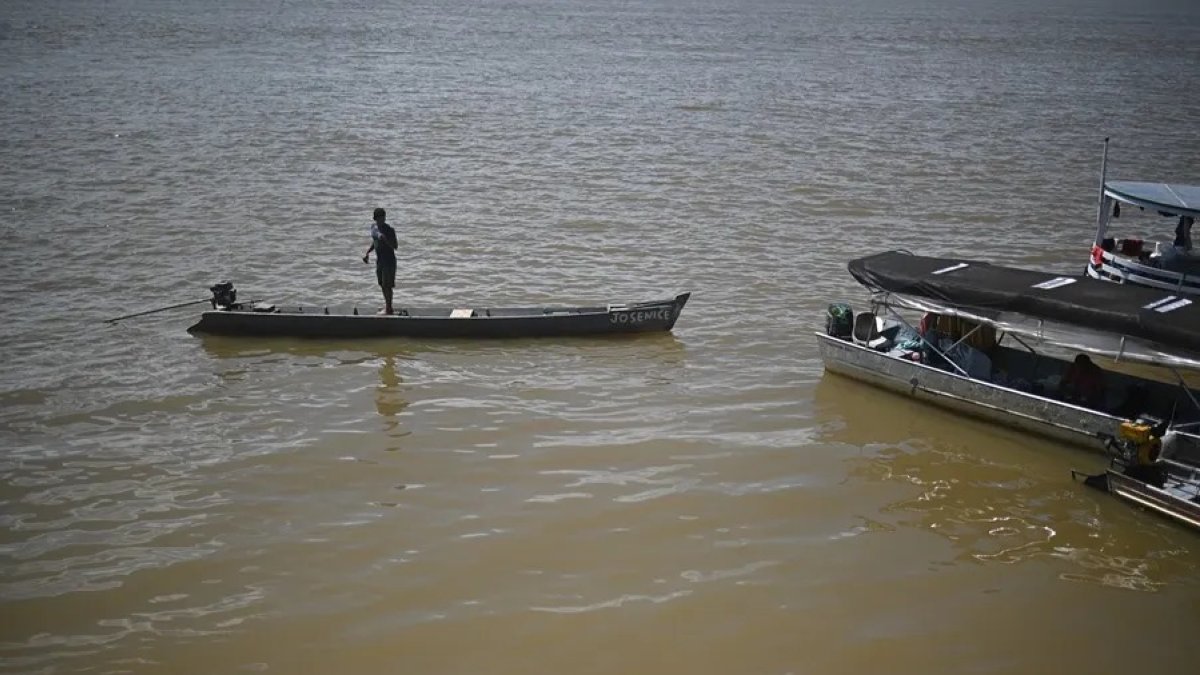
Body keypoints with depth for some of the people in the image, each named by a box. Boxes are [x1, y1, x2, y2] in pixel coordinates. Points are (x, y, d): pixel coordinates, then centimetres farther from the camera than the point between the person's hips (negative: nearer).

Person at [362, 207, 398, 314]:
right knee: (382, 284, 17)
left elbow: (395, 247, -19)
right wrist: (367, 252, 13)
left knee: (387, 285, -4)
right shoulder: (373, 226, 5)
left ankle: (388, 309, 7)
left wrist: (385, 239, -33)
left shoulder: (389, 230, -18)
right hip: (379, 259, 8)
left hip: (389, 260, -8)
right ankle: (386, 304, 33)